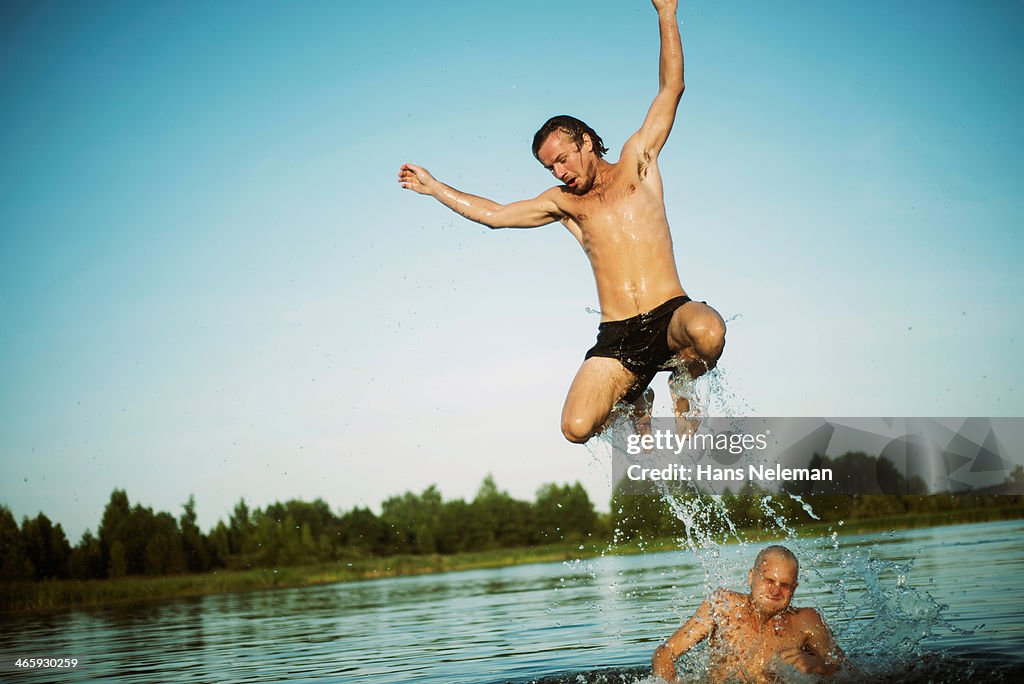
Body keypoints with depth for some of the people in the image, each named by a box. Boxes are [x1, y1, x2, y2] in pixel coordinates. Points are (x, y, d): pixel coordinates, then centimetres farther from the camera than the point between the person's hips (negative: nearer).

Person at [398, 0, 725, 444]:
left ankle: (684, 384, -2)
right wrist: (434, 187, 34)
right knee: (576, 428, -20)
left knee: (707, 330, -40)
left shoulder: (635, 162, 14)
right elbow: (495, 214, 31)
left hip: (670, 315, -2)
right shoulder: (562, 201, 22)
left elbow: (671, 88, 10)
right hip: (616, 339, 3)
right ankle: (634, 399, 16)